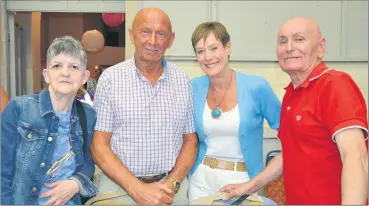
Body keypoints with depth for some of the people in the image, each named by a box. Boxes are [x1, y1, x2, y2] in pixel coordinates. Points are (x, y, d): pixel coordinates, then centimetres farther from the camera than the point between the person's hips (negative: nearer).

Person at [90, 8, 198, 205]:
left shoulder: (183, 80, 0)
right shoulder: (110, 78, -6)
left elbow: (190, 141, 5)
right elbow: (99, 146, -7)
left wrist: (172, 183, -10)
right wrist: (137, 189, -15)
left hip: (171, 188, 2)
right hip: (119, 186, -2)